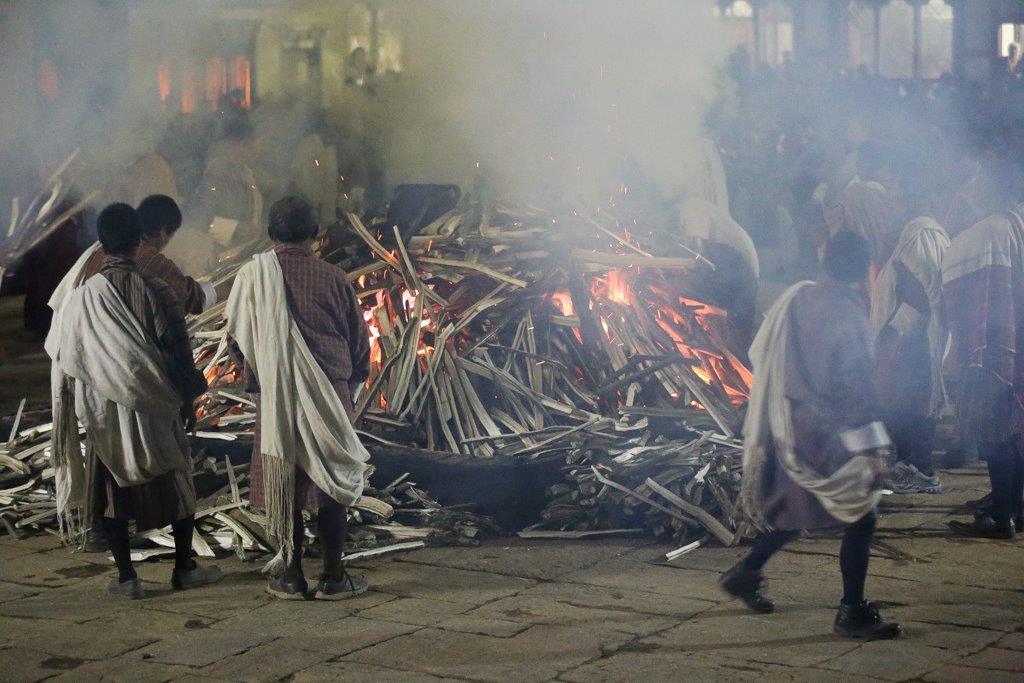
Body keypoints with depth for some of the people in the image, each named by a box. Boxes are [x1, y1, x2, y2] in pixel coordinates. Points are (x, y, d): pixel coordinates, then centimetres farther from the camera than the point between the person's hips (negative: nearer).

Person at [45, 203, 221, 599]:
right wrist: (187, 398, 6)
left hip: (104, 410, 1)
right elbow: (178, 351, -7)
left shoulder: (83, 296, -7)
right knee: (178, 484, 15)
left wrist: (86, 405, 12)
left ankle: (126, 577, 9)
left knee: (112, 488, 9)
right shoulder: (154, 291, -11)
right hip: (155, 407, -1)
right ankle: (184, 568, 21)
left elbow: (64, 358, 0)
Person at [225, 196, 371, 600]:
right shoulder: (333, 278, -2)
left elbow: (237, 339, 3)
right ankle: (333, 577, 9)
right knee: (332, 482, 7)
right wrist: (350, 384, 21)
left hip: (275, 396, 0)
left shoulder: (254, 274, -3)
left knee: (284, 486, 8)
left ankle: (292, 577, 11)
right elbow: (360, 343, 5)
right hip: (331, 396, 0)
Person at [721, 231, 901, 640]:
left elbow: (759, 355, 10)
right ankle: (852, 612, 3)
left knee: (794, 510, 24)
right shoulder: (847, 314, -18)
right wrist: (870, 449, -14)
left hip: (786, 428, 8)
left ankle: (746, 573, 29)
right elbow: (857, 389, -18)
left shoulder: (795, 297, 2)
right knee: (859, 520, 1)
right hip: (829, 435, -8)